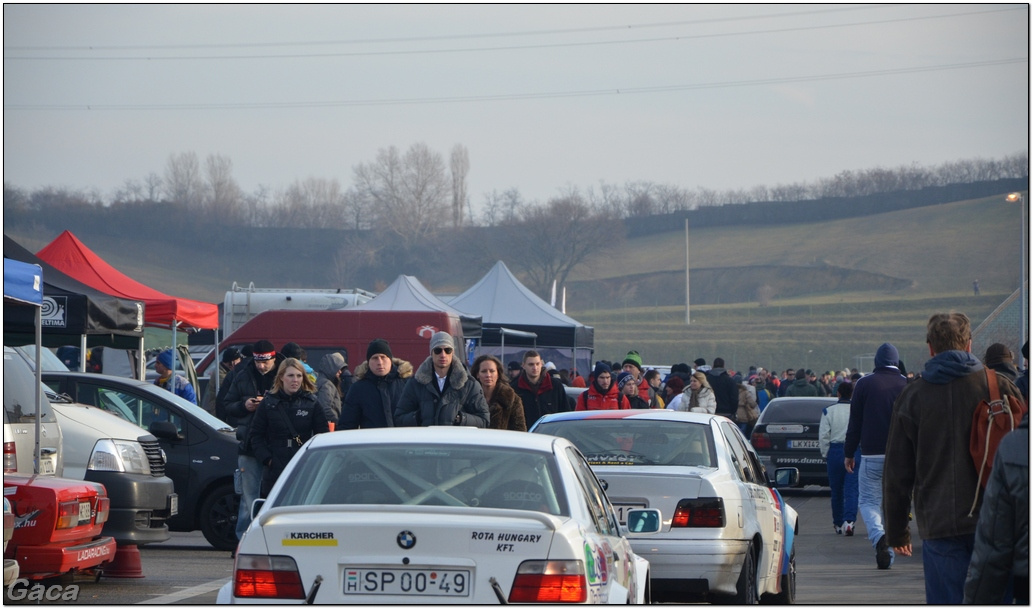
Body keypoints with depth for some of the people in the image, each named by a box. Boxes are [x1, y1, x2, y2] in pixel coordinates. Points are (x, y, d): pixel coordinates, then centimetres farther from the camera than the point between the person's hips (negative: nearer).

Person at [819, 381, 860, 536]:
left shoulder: (829, 411, 0)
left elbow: (823, 436, -1)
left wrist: (825, 454, 9)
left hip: (835, 451, 1)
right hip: (855, 452, -1)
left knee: (836, 490, 13)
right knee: (852, 489, -5)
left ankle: (838, 523, 24)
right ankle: (849, 521, -23)